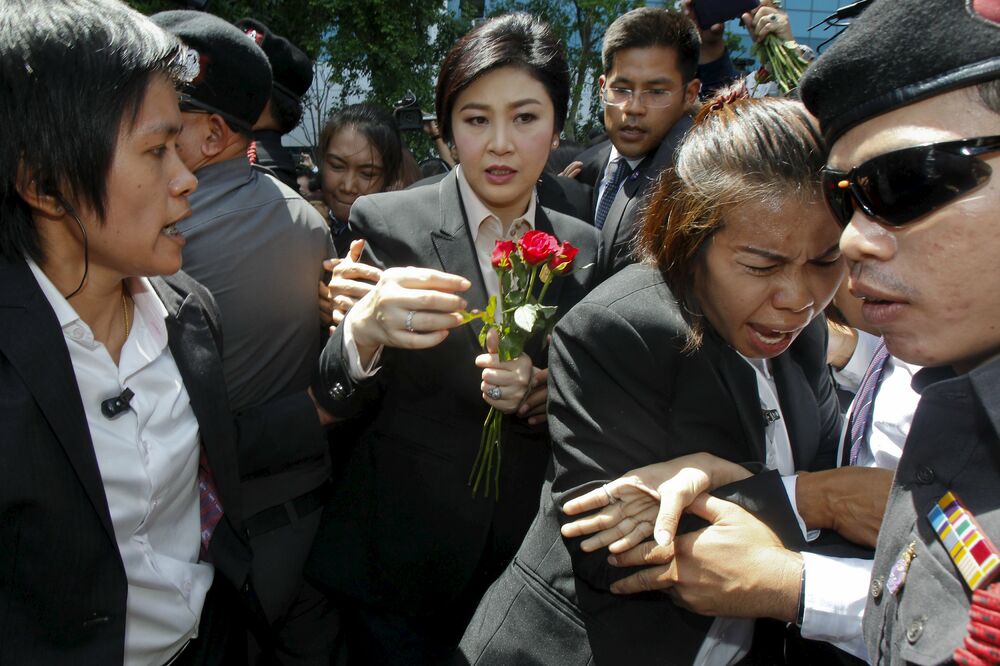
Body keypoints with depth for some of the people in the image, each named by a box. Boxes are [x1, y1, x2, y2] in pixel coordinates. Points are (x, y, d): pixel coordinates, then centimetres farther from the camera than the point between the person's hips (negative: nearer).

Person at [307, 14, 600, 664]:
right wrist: (364, 331, -33)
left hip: (528, 568, 3)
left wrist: (540, 395, -17)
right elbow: (337, 404, -11)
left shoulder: (584, 249, 0)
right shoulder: (385, 222, -9)